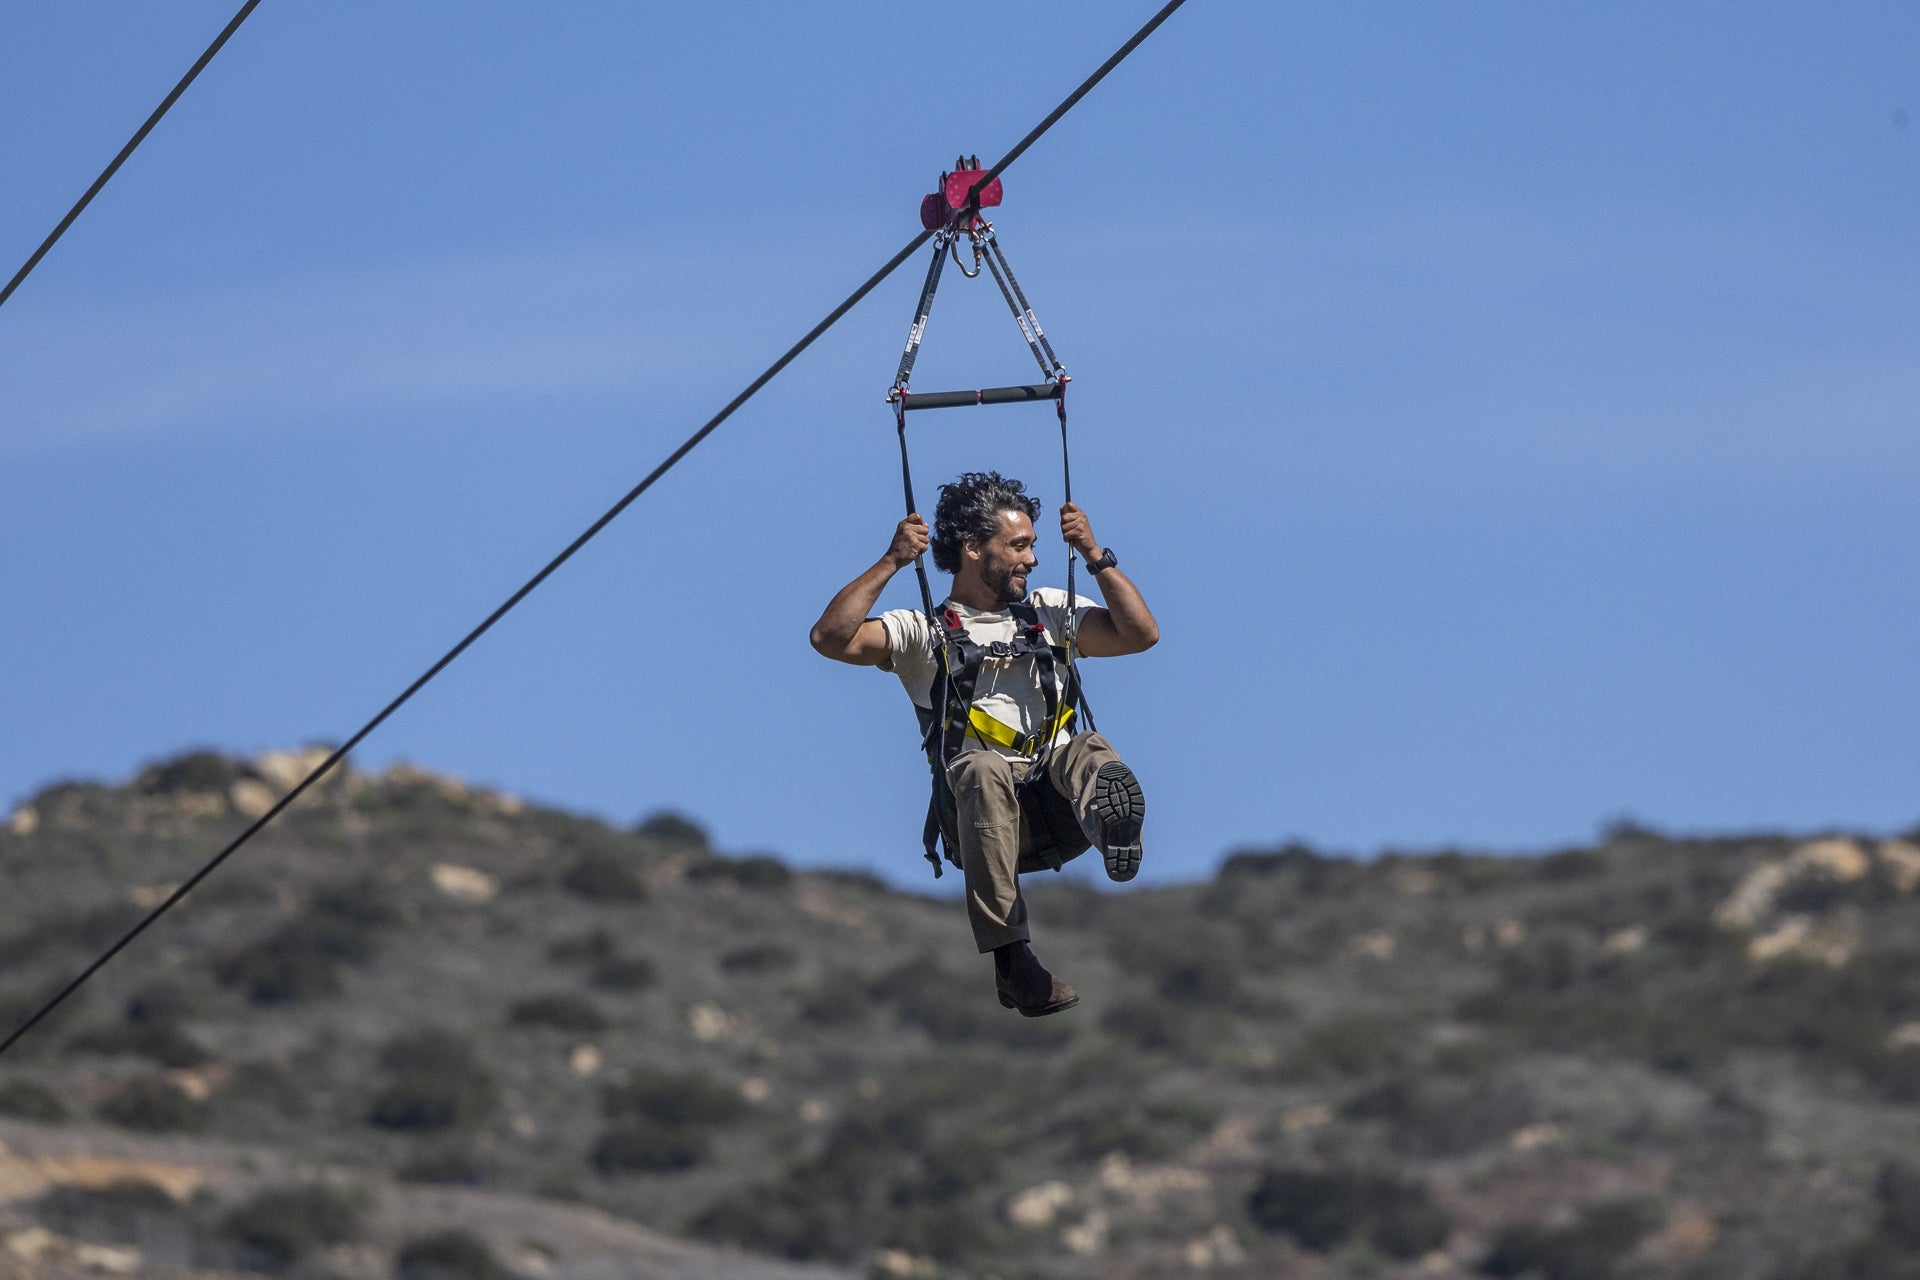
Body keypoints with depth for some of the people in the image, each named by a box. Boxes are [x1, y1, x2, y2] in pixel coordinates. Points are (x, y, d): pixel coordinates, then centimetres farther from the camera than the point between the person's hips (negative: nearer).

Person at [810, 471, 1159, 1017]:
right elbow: (830, 637, -1)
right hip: (983, 809, -2)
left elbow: (1141, 634, 15)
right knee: (982, 767, -36)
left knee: (1085, 750, -29)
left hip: (1054, 807, 2)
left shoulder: (1051, 612, 26)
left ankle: (1107, 820, -69)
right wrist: (891, 563, -3)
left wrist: (1096, 556, 9)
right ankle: (1012, 959, -45)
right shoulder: (924, 631, 14)